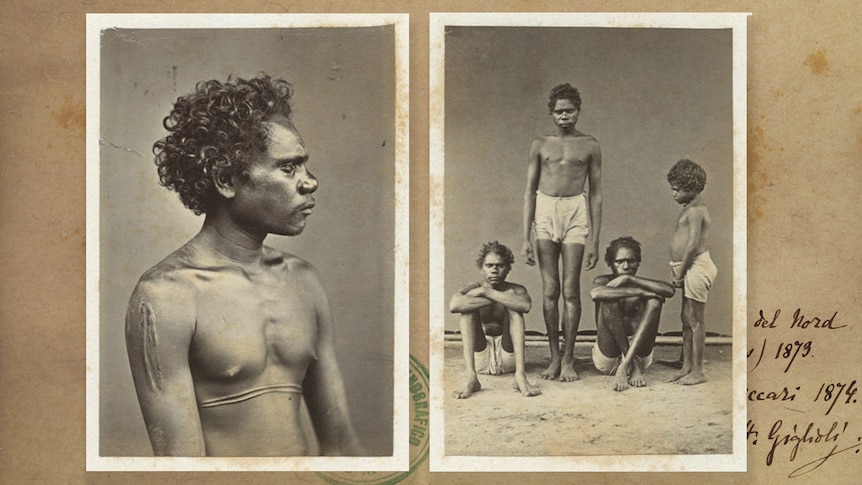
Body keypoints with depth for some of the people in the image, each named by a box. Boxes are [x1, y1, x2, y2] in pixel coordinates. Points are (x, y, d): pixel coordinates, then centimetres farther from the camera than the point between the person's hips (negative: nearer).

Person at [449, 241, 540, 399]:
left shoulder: (515, 290, 1)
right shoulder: (473, 289, 0)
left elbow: (526, 305, -27)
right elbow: (454, 305, -26)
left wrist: (487, 293, -23)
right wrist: (492, 300, -22)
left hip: (507, 359, 0)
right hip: (479, 358, 0)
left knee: (513, 307, -18)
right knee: (468, 305, -18)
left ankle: (520, 375, -32)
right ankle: (471, 378, -33)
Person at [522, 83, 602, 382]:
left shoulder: (589, 146, 6)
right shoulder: (540, 145, 8)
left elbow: (596, 194, 8)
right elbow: (530, 191, 9)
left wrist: (595, 242, 4)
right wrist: (526, 237, 3)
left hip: (575, 213, -1)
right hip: (544, 213, 1)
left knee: (570, 290, -3)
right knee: (549, 290, 2)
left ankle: (568, 359, 6)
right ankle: (554, 357, 11)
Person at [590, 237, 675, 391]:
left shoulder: (643, 284, 7)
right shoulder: (604, 281, 1)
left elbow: (669, 290, -18)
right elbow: (596, 293, -27)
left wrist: (629, 278, -18)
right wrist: (638, 292, -26)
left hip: (639, 354, 2)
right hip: (607, 358, -2)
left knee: (654, 300, -16)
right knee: (609, 299, -21)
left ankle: (625, 366, -27)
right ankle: (632, 366, -24)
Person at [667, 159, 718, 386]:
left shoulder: (695, 210, -15)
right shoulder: (692, 208, 16)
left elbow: (693, 244, -21)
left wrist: (680, 272, -15)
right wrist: (678, 269, 11)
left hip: (696, 266, -10)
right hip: (690, 268, 10)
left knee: (694, 320, -4)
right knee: (687, 319, 14)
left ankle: (698, 371, 2)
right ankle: (687, 367, 21)